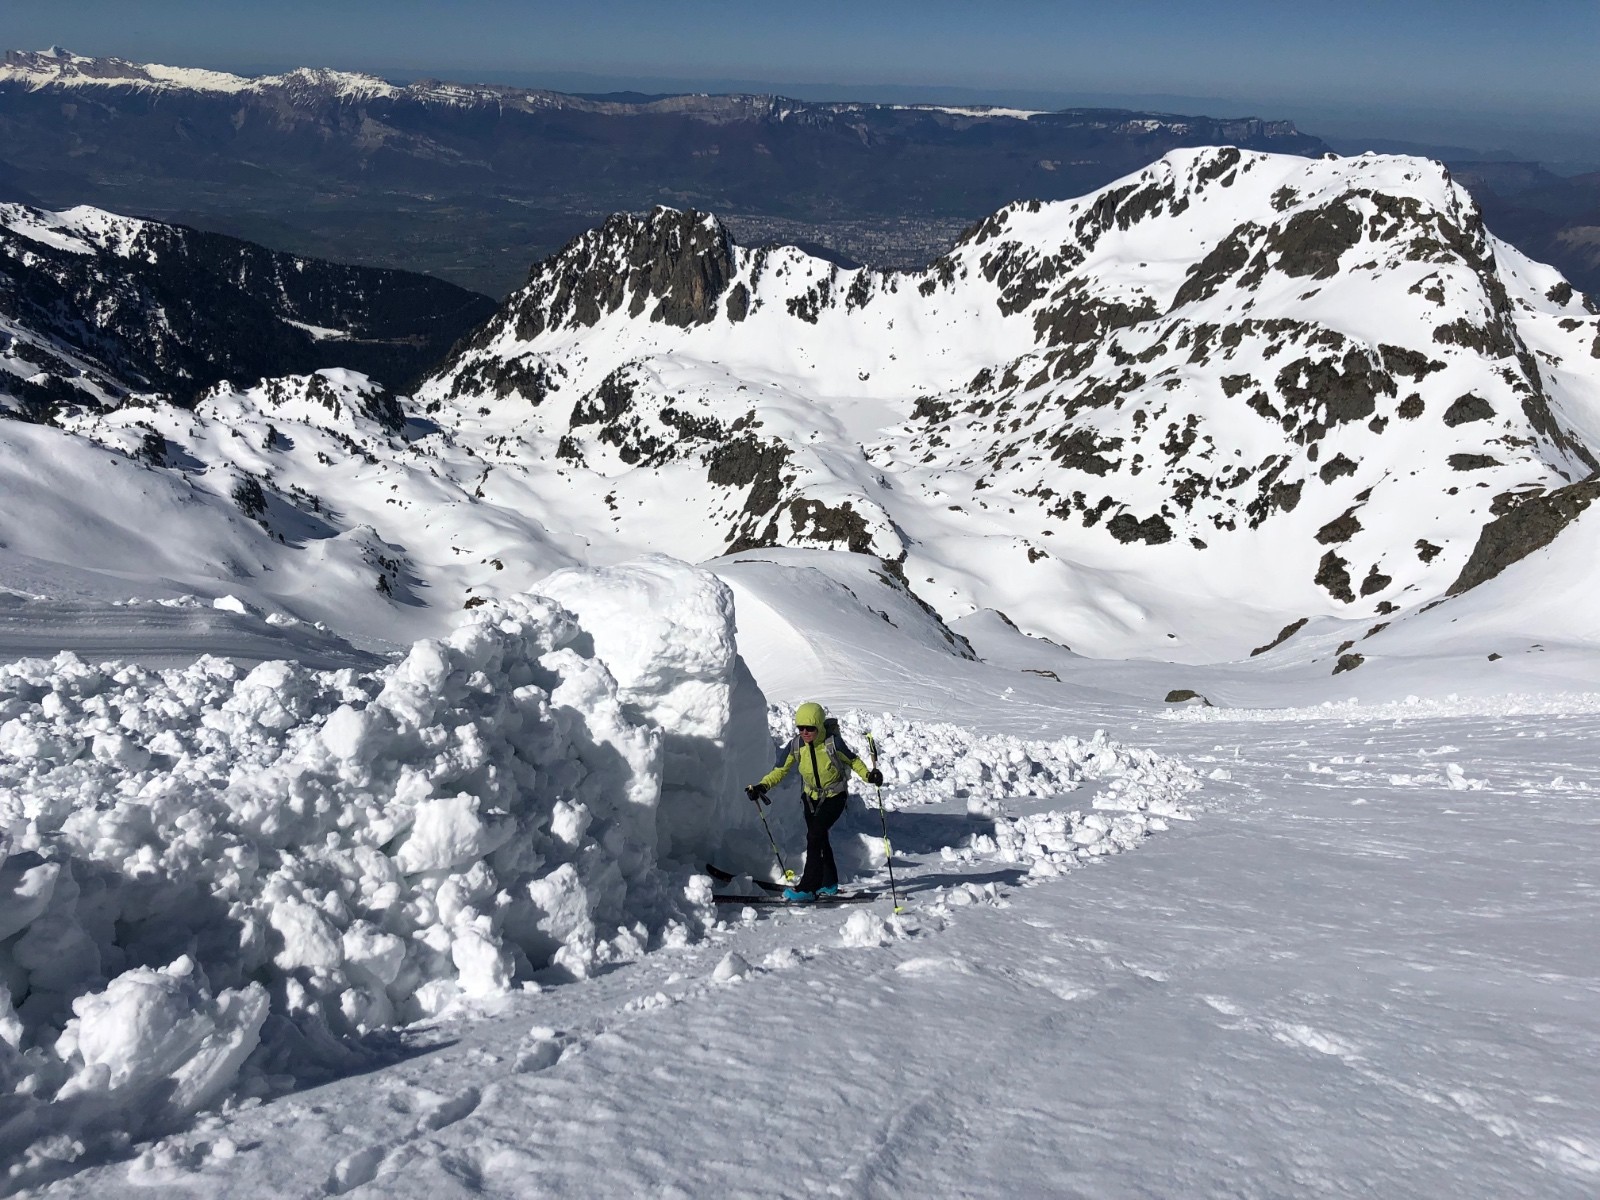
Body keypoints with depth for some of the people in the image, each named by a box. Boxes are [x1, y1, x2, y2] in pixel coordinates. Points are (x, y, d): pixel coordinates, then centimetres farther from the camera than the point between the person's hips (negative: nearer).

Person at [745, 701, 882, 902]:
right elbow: (781, 770, -7)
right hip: (812, 797, 5)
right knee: (820, 839, 13)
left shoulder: (832, 742, -24)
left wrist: (869, 775, -26)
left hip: (835, 797, -5)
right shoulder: (796, 745, -13)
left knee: (814, 835, -17)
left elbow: (852, 760, -9)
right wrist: (762, 786, -21)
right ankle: (829, 884, 31)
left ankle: (808, 888, -15)